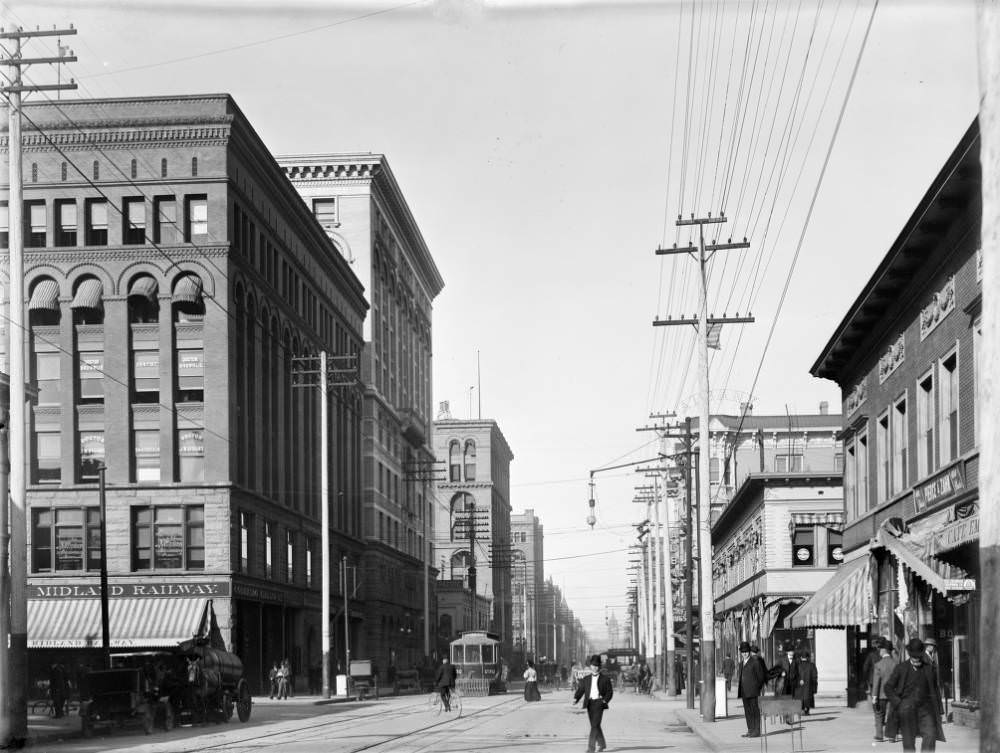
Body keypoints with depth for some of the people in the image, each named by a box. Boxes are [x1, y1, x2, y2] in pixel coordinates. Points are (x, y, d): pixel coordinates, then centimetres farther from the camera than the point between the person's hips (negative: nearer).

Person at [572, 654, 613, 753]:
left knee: (595, 725, -14)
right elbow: (580, 690, 8)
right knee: (595, 726, 11)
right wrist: (575, 699, -9)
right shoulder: (586, 679, 15)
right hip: (589, 703, 4)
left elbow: (610, 692, 3)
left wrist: (605, 701, -12)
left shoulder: (605, 679, 5)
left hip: (599, 703, -4)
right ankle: (601, 743, 30)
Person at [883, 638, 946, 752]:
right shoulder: (901, 668, 6)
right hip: (907, 709, -1)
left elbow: (935, 690, 15)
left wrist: (938, 711, 10)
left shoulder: (929, 669, 10)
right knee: (908, 741, 1)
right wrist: (898, 703, -5)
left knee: (930, 735, -17)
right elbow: (888, 687, 7)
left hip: (925, 708, 1)